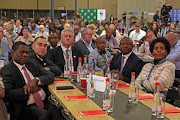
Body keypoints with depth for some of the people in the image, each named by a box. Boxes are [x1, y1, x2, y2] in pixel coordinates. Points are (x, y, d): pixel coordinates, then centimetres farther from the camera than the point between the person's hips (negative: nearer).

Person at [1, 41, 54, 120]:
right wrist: (30, 90, -14)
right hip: (28, 106, -6)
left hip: (46, 102, 6)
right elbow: (6, 93, -14)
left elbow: (51, 76, 8)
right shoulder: (7, 70, 0)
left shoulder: (32, 65, 18)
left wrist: (36, 80, -12)